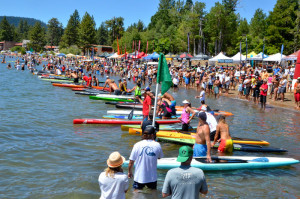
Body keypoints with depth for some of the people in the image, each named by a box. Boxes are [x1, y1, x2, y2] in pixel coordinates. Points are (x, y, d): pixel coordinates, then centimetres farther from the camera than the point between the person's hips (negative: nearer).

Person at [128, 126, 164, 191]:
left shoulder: (137, 145, -11)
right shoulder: (157, 145, -9)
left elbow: (131, 162, -6)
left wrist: (129, 172, 12)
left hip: (139, 177, -1)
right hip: (152, 177, 1)